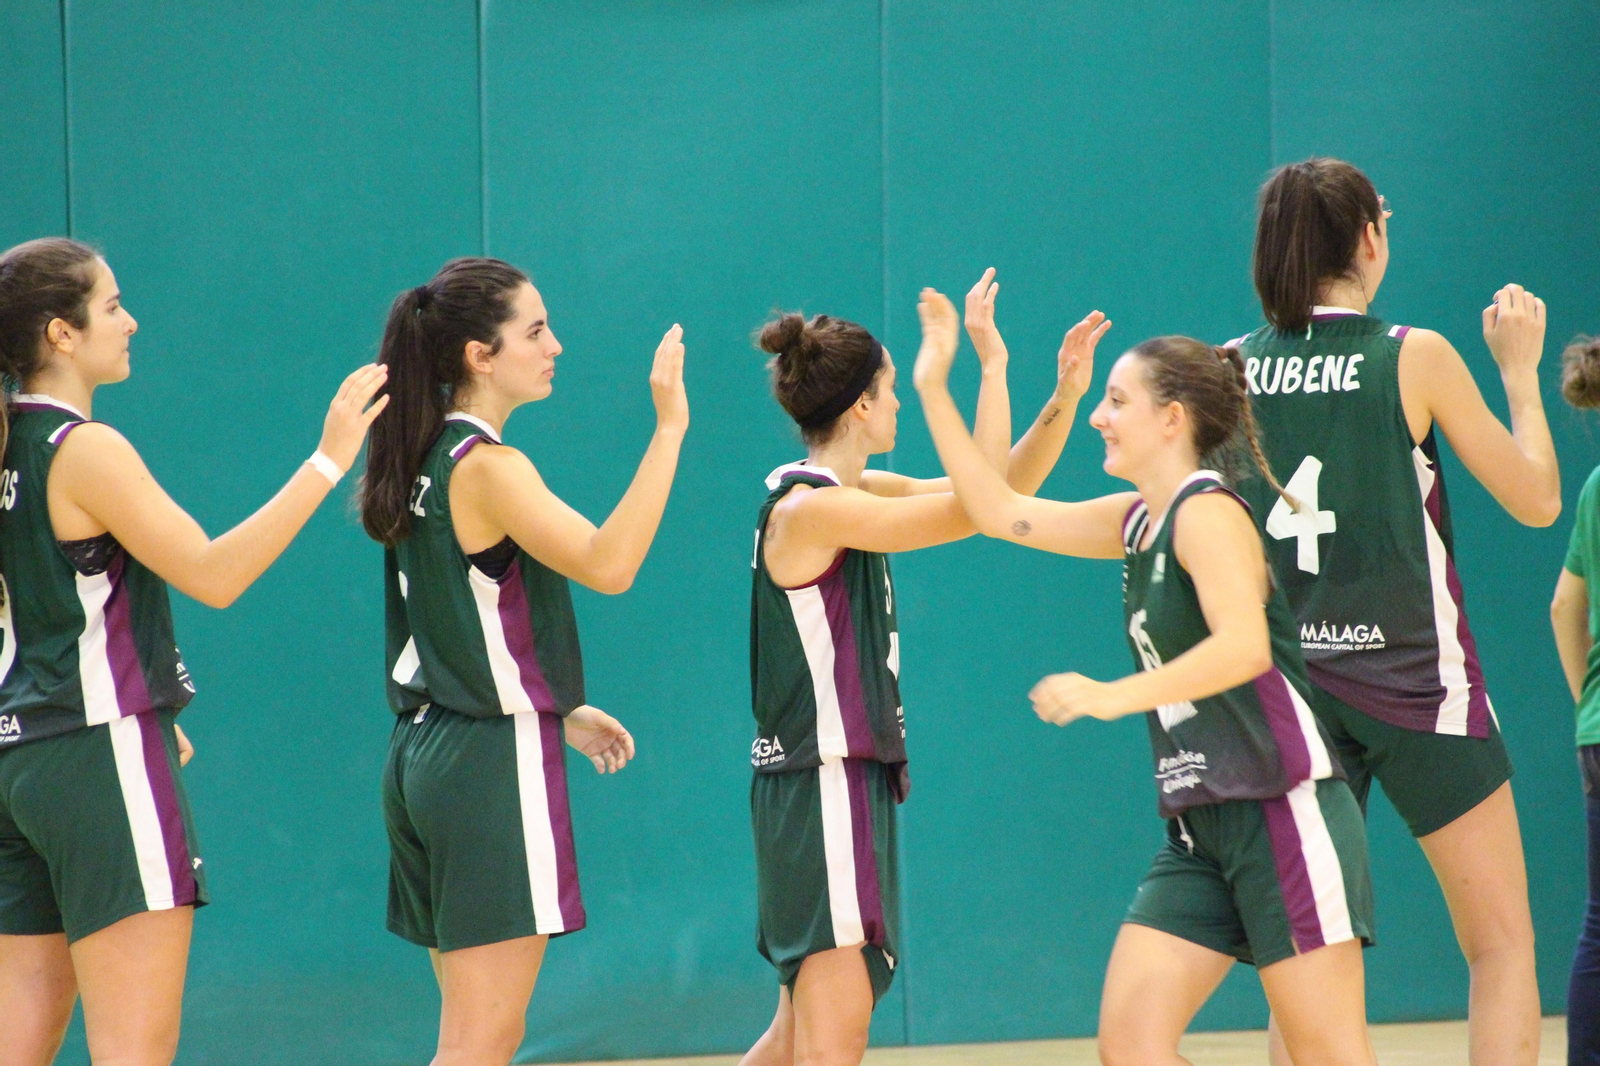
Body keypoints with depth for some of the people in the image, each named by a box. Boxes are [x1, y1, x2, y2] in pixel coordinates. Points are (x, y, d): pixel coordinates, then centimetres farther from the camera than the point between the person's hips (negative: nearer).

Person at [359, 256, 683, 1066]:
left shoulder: (426, 464, 12)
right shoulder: (488, 469, -15)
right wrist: (669, 429, -27)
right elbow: (608, 565, -28)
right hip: (496, 760, -9)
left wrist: (562, 711, 21)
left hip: (426, 751, 9)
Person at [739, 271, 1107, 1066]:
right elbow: (978, 508, -19)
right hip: (822, 784, -10)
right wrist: (992, 364, -15)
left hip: (853, 777, 10)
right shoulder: (808, 508, -15)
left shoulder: (857, 495, 12)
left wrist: (1065, 397, 3)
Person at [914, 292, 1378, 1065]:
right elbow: (999, 511, 21)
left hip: (1283, 809, -9)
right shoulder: (1136, 522, 13)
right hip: (1200, 827, 9)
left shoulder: (1207, 512, -12)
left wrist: (1115, 697, -33)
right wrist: (934, 389, 19)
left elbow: (1244, 646, -27)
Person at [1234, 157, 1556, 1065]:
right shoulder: (1416, 358, -9)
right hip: (1415, 683, -4)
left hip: (1294, 681, 4)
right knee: (1504, 946, 4)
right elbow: (1537, 500, -1)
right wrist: (1520, 370, 9)